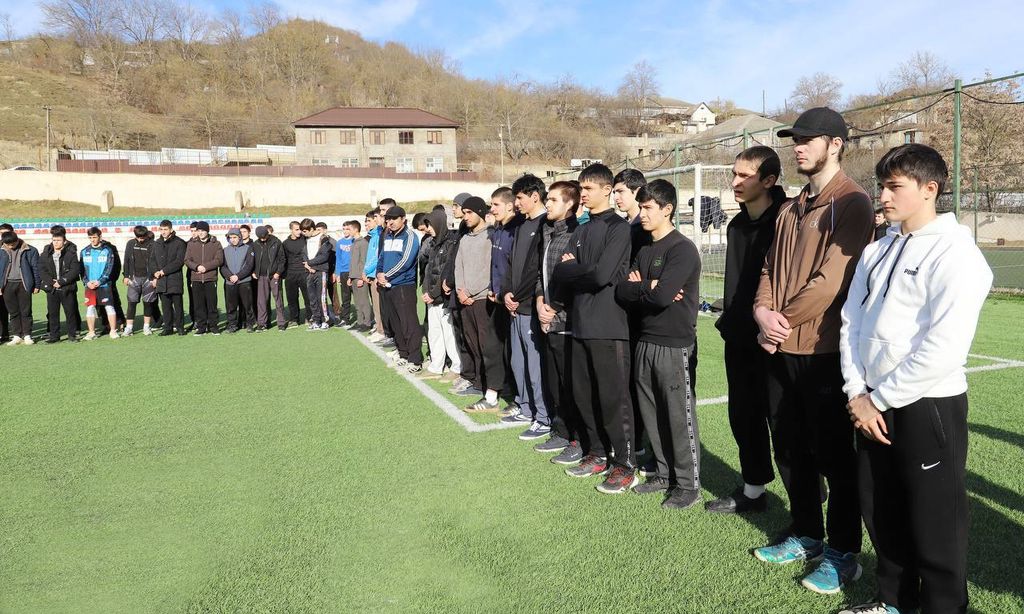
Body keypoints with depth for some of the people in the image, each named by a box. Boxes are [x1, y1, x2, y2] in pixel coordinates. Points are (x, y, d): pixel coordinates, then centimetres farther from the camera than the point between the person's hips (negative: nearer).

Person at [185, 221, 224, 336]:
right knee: (199, 305, 3)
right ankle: (201, 327, 9)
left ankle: (213, 326, 8)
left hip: (211, 279, -2)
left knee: (212, 304, 0)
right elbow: (187, 260, 6)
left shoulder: (216, 244, 5)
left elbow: (219, 260, -4)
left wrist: (206, 267, -13)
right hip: (196, 280, 2)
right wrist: (196, 266, -12)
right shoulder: (191, 244, 12)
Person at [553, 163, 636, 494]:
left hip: (609, 327, -7)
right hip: (581, 324, 8)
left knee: (613, 397, -3)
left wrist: (573, 268, -2)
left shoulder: (619, 227, -7)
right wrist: (585, 273, -9)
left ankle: (625, 465, 9)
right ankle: (597, 454, 27)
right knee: (583, 393, 13)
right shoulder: (582, 231, 16)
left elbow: (602, 275, -18)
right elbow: (560, 272, 8)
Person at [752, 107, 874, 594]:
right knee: (790, 449, 16)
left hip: (824, 351, -8)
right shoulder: (791, 209, 16)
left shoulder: (850, 202, -11)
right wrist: (762, 311, -5)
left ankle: (843, 553, 20)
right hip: (780, 349, 8)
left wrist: (780, 321, -12)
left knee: (833, 455, 4)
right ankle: (806, 535, 33)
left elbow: (830, 279, -19)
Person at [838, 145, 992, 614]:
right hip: (872, 405, 7)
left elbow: (943, 350, -21)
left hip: (928, 406, -7)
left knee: (934, 524, 7)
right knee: (880, 511, 19)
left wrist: (879, 399, -15)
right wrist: (858, 393, -3)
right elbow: (851, 320, 8)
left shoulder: (954, 253, -13)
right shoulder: (878, 248, 10)